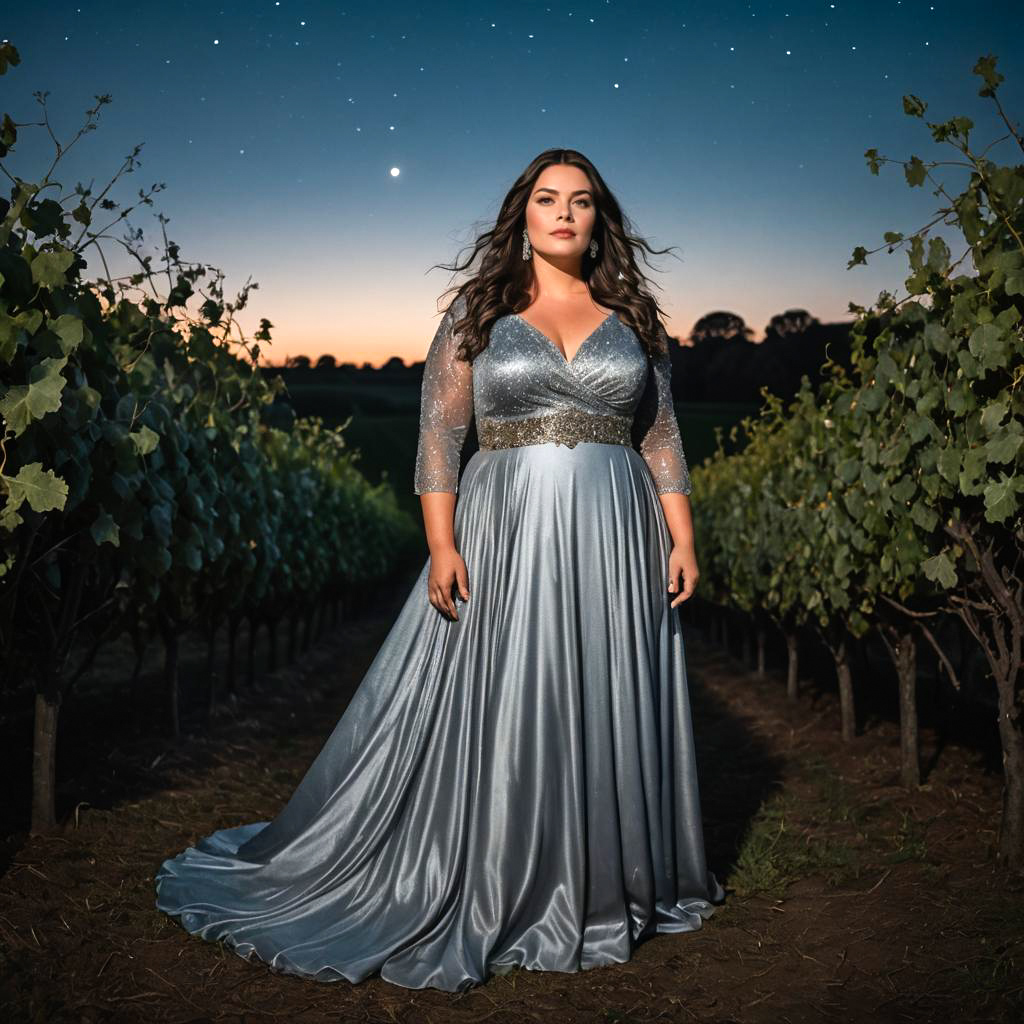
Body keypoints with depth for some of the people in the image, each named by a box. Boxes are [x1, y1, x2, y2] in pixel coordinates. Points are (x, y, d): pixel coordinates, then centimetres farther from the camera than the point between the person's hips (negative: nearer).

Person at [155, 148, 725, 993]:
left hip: (616, 541, 2)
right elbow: (439, 433, -1)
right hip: (507, 536, -2)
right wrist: (442, 546, -11)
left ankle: (610, 886, 26)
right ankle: (484, 897, 16)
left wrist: (682, 539, 1)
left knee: (607, 712, 8)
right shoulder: (478, 311, 4)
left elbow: (662, 437, 9)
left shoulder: (632, 316, 10)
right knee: (495, 714, 1)